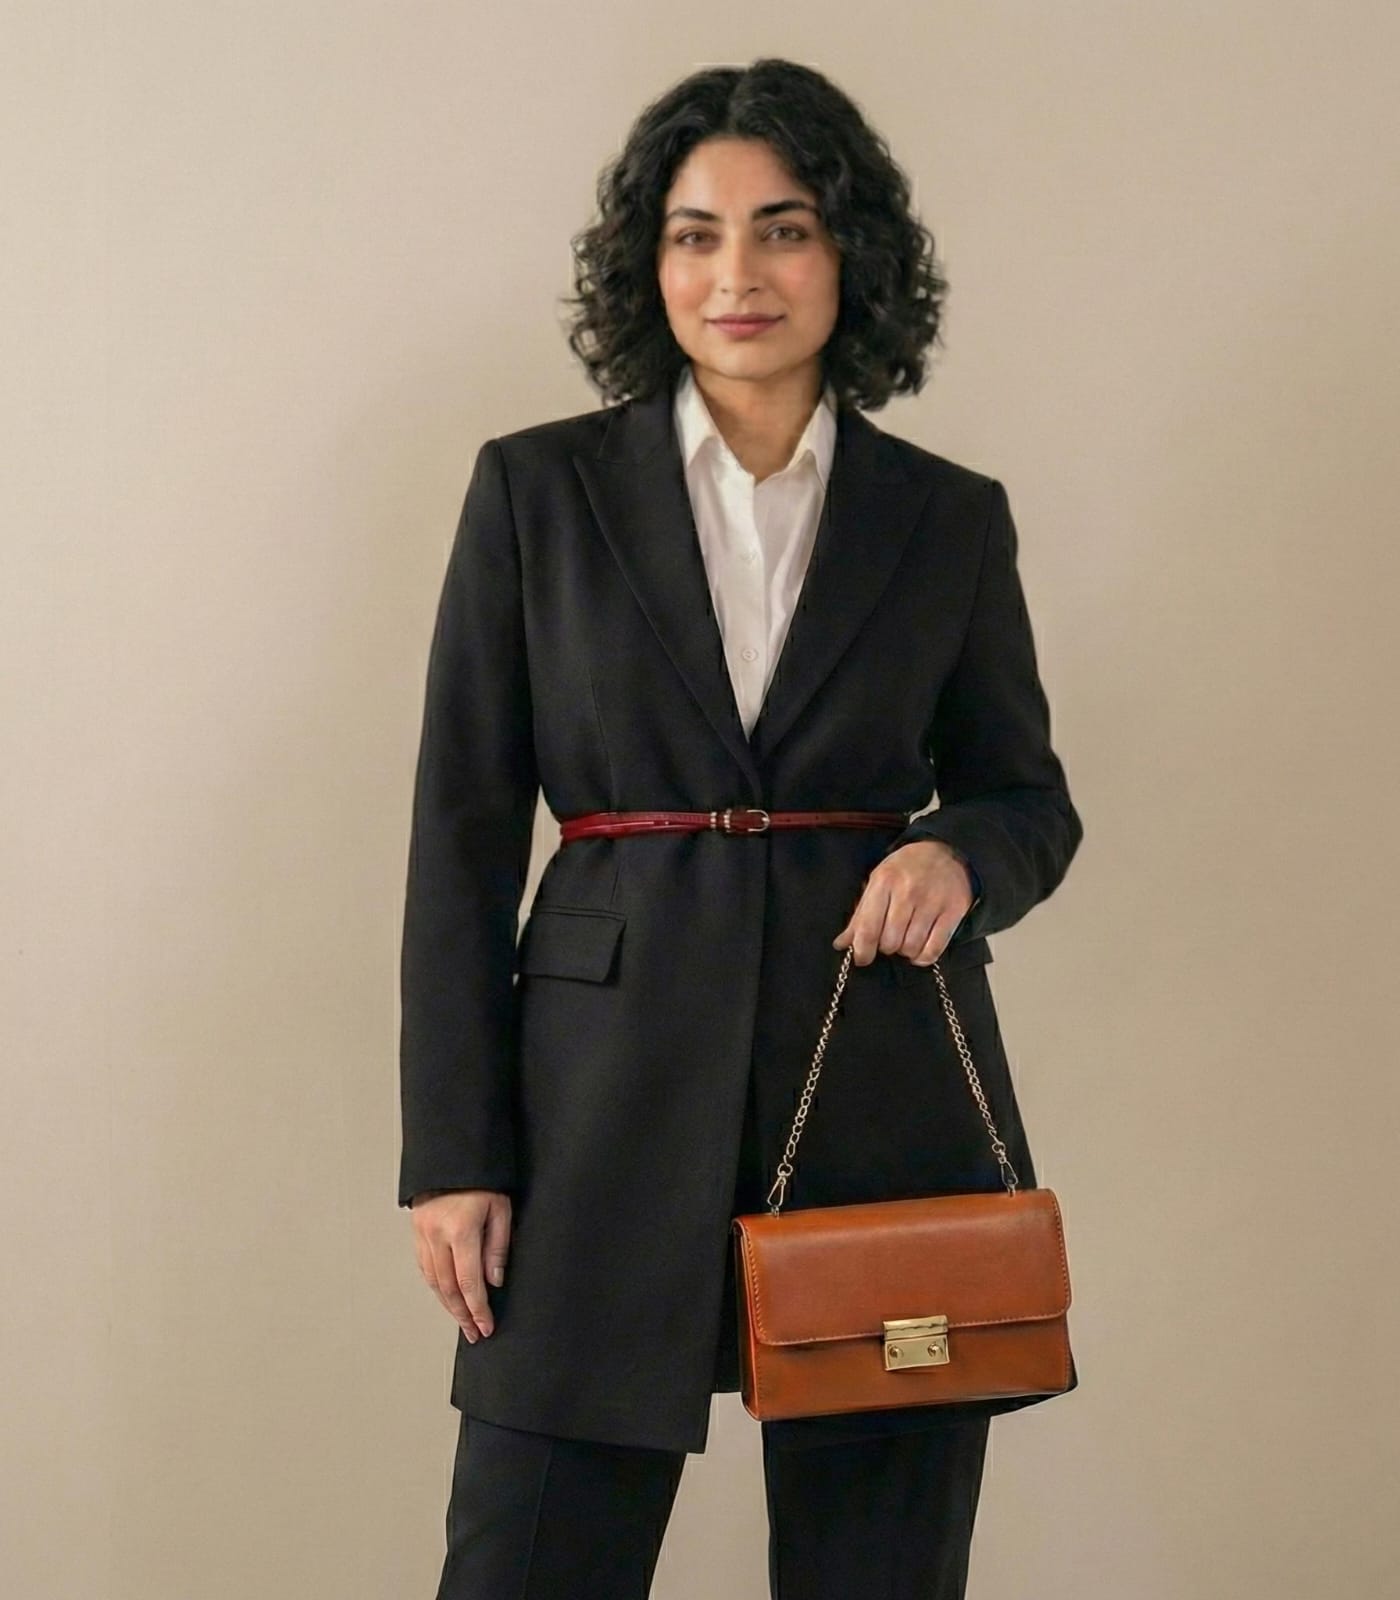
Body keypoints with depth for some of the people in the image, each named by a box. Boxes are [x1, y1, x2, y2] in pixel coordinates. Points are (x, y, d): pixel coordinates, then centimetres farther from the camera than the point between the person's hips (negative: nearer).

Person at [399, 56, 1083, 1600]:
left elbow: (1030, 796, 16)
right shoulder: (536, 489, 3)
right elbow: (462, 834, 2)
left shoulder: (950, 518, 7)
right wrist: (454, 1154, -4)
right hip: (607, 1098, -1)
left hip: (887, 1104, 2)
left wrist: (962, 855, -9)